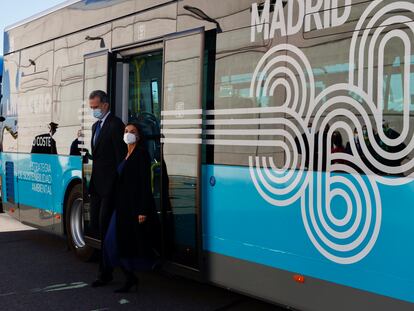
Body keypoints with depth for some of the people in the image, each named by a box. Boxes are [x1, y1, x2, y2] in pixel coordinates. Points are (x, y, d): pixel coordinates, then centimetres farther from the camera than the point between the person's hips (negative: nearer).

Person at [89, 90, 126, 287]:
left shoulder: (115, 124, -10)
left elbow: (121, 156, -15)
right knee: (96, 225, 9)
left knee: (105, 226, -5)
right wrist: (93, 180, 11)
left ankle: (105, 273, 4)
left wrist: (120, 185, -17)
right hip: (97, 184, 9)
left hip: (110, 184, -9)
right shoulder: (96, 126, 18)